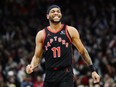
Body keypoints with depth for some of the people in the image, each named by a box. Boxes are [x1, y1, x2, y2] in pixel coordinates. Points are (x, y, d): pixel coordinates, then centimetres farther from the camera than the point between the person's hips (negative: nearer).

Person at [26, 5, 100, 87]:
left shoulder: (70, 31, 2)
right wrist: (32, 66, -13)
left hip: (66, 74, -3)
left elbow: (83, 51, 7)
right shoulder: (41, 34, 5)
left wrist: (93, 70, 5)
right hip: (50, 74, 3)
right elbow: (37, 56, 9)